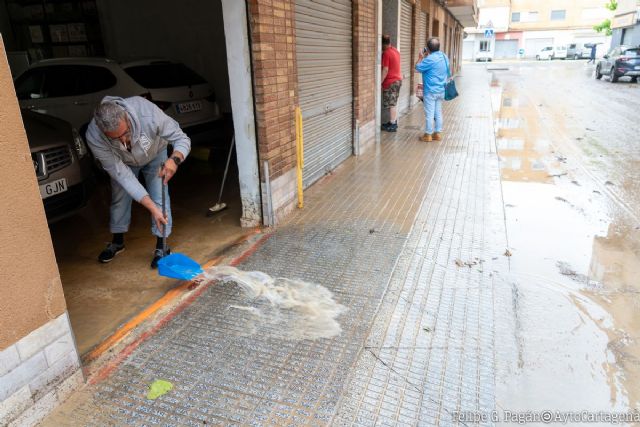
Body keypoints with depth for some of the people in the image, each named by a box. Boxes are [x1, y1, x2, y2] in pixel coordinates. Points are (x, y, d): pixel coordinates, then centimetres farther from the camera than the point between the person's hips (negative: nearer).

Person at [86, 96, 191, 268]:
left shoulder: (147, 112, -44)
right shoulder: (94, 137, -38)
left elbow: (182, 139, -33)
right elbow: (122, 174, -35)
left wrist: (174, 159, -57)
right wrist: (152, 207, -41)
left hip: (154, 154, -1)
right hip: (122, 161, 1)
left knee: (160, 197, -12)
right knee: (119, 197, 7)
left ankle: (161, 247, 0)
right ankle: (118, 241, 31)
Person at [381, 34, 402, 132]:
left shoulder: (386, 53, -17)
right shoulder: (395, 50, 11)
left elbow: (385, 70, -20)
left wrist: (380, 83, -15)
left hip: (390, 82, -9)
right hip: (398, 79, 9)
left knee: (391, 104, -3)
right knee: (393, 103, 15)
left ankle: (392, 125, 1)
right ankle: (393, 122, 22)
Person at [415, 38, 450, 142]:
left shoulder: (430, 59, -18)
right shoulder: (444, 57, 8)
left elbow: (418, 68, -11)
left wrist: (421, 57, 4)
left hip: (431, 91, -8)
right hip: (441, 90, 8)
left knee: (429, 113, -1)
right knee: (438, 113, 13)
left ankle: (428, 135, 5)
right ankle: (438, 133, 18)